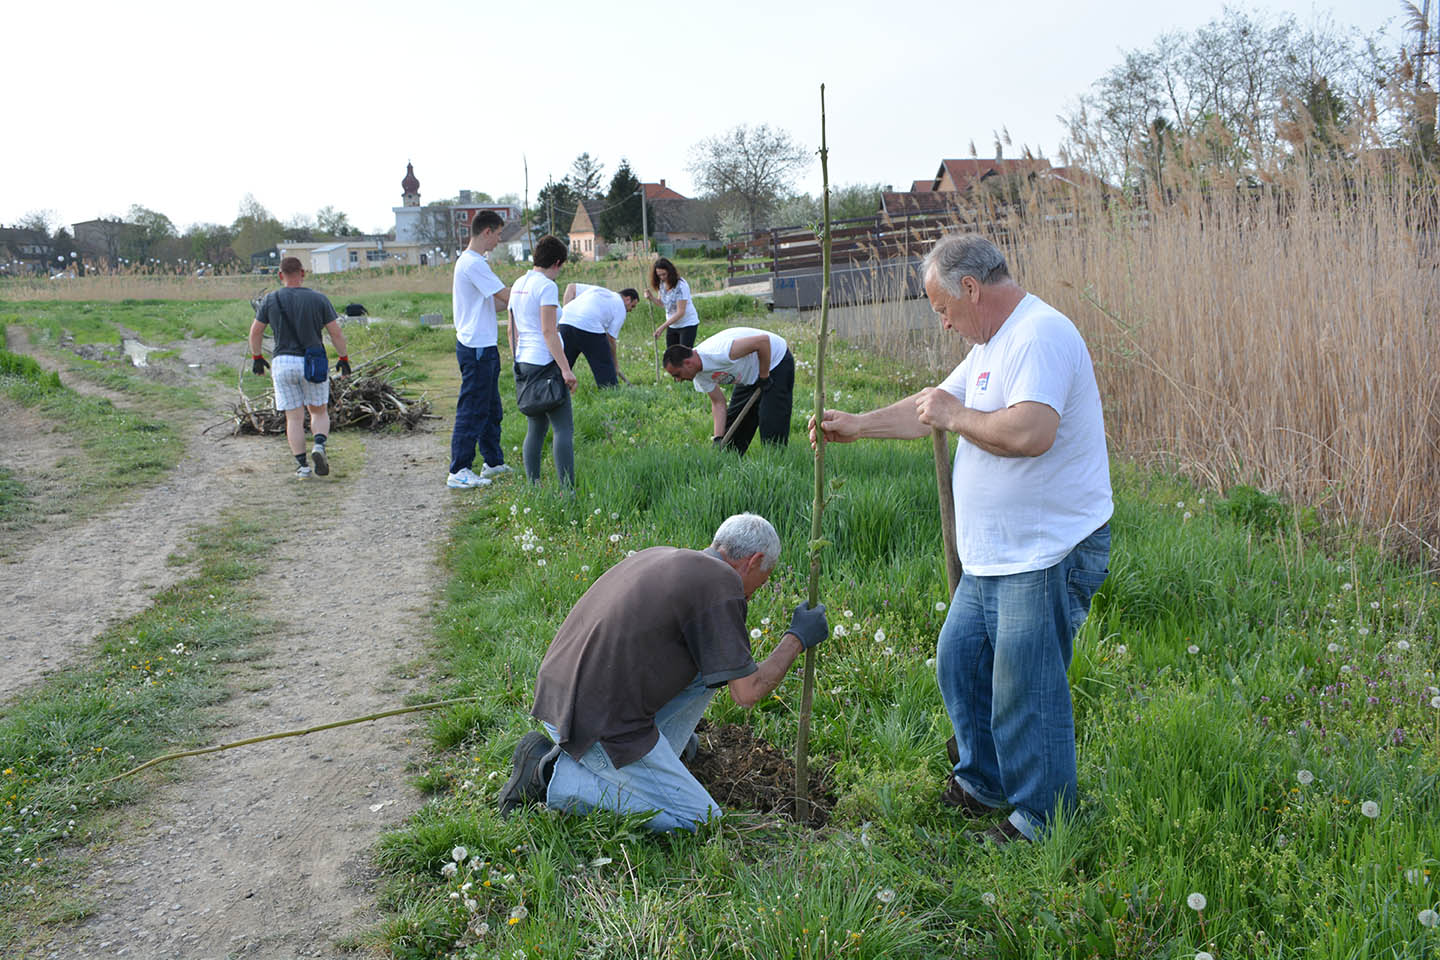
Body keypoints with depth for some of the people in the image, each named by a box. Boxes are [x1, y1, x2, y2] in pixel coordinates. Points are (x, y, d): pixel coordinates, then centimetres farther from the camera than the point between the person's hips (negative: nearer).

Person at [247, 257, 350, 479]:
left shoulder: (271, 300, 0)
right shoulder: (319, 299, -3)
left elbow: (255, 331, 6)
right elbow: (336, 332, -3)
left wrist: (256, 357, 20)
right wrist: (344, 358, 8)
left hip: (283, 363, 1)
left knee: (294, 418, 7)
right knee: (319, 412, 15)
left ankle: (302, 465, 1)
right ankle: (319, 446, -12)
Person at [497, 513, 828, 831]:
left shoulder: (658, 556, 15)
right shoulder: (722, 583, -11)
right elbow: (747, 692, -11)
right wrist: (798, 638, 5)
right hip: (599, 723, -9)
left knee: (709, 666, 17)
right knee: (702, 822, 0)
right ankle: (558, 778, -2)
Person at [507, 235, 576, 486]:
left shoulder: (518, 284, 15)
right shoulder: (547, 286, -11)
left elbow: (512, 330, 18)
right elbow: (548, 331, -17)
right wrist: (566, 369, -18)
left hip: (524, 363, 9)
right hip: (545, 363, -9)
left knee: (536, 428, 13)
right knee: (564, 428, -8)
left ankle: (532, 487, 12)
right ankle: (568, 489, -13)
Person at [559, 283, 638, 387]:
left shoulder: (597, 289, 31)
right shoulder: (621, 309, 14)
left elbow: (571, 287, 23)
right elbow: (610, 339, 9)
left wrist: (565, 311, 17)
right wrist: (615, 366, 18)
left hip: (566, 322, 6)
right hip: (590, 328, -6)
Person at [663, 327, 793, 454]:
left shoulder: (718, 354, -38)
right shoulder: (699, 375, -10)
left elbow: (763, 340, -38)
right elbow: (718, 403, -4)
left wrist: (763, 376, -25)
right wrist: (718, 438, -15)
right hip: (750, 375, 8)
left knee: (772, 423, -15)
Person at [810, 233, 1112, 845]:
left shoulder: (1040, 335, -19)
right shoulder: (993, 345, 16)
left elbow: (1030, 432, -33)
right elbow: (936, 402, 26)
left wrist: (955, 417, -18)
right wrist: (859, 425, 23)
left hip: (1047, 556, -11)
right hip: (994, 556, 11)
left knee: (1026, 691, -1)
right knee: (959, 659, 18)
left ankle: (1042, 822, 16)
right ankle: (982, 782, 36)